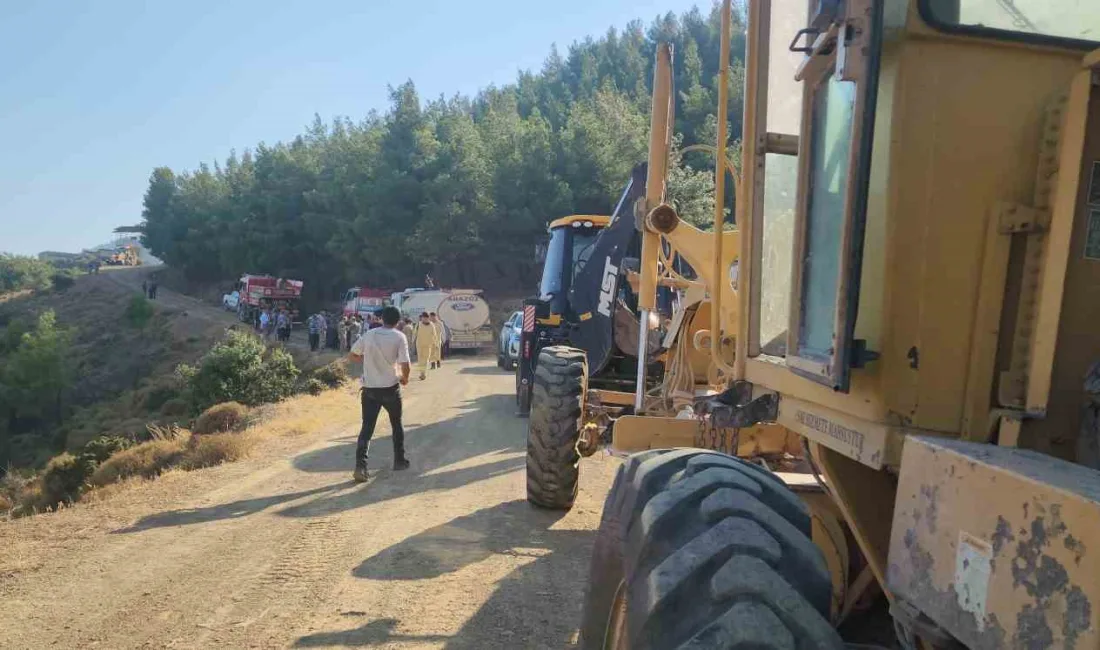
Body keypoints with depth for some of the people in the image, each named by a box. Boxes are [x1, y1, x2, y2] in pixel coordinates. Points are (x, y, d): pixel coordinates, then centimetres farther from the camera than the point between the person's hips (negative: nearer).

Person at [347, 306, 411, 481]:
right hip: (390, 388, -2)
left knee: (367, 428, 3)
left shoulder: (368, 335, 2)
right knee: (396, 424, 18)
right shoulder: (399, 337, -8)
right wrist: (405, 379, 6)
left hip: (369, 388, 2)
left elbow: (351, 356, 8)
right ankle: (399, 460, 29)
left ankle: (360, 466, -10)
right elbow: (405, 365, -14)